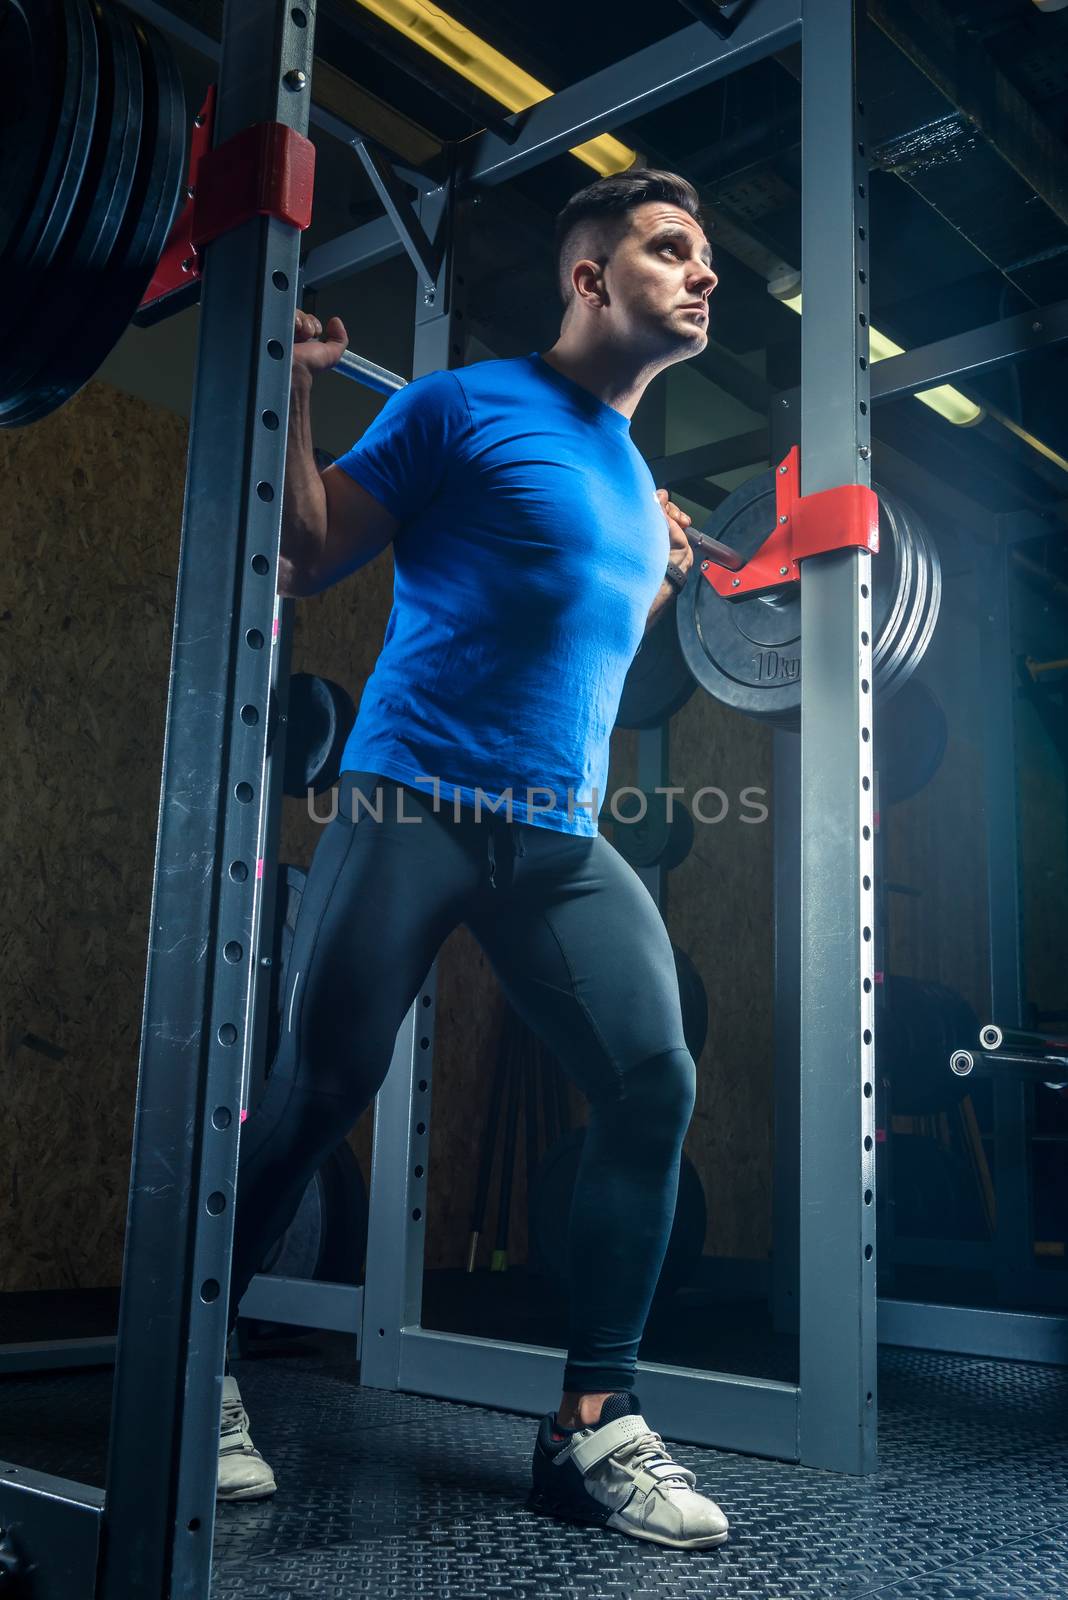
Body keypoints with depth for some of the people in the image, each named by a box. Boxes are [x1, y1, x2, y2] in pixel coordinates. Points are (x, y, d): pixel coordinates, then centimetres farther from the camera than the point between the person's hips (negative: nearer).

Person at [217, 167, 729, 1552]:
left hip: (563, 837, 6)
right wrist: (288, 384, -10)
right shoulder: (465, 406, 1)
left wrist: (663, 580, 26)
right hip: (416, 805, -6)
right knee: (317, 1087, -4)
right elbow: (307, 558, -2)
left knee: (656, 1084, -8)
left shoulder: (636, 481, 21)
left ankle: (591, 1426, 4)